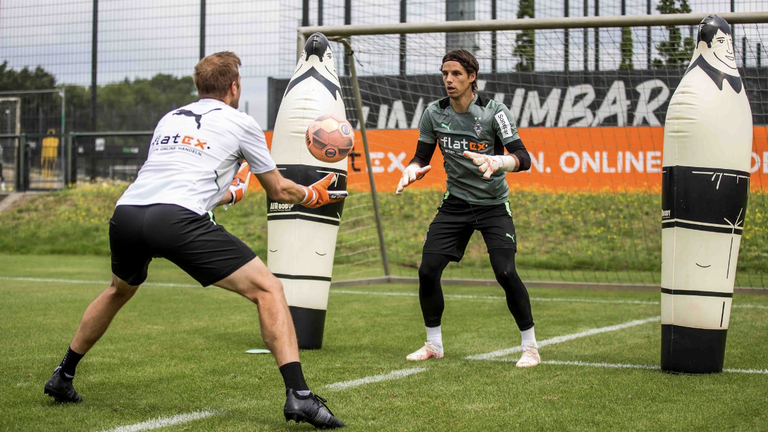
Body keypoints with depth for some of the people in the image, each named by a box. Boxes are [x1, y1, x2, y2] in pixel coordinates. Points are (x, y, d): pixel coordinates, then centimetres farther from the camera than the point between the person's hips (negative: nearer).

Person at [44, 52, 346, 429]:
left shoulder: (169, 119, 30)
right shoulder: (240, 123, 16)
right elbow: (278, 190, 24)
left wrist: (228, 193, 57)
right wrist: (314, 195, 44)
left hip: (126, 213, 6)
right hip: (178, 220, -6)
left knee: (119, 290, 36)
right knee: (268, 289, 0)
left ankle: (62, 377, 46)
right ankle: (298, 395, -15)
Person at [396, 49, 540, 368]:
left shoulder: (494, 112, -14)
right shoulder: (434, 114, -2)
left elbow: (523, 158, -22)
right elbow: (421, 157, 7)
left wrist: (497, 162, -42)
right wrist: (412, 170, -16)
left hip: (493, 204, -4)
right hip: (455, 203, 4)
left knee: (505, 272, -19)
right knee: (427, 270, -7)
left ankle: (530, 346, -1)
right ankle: (433, 344, 14)